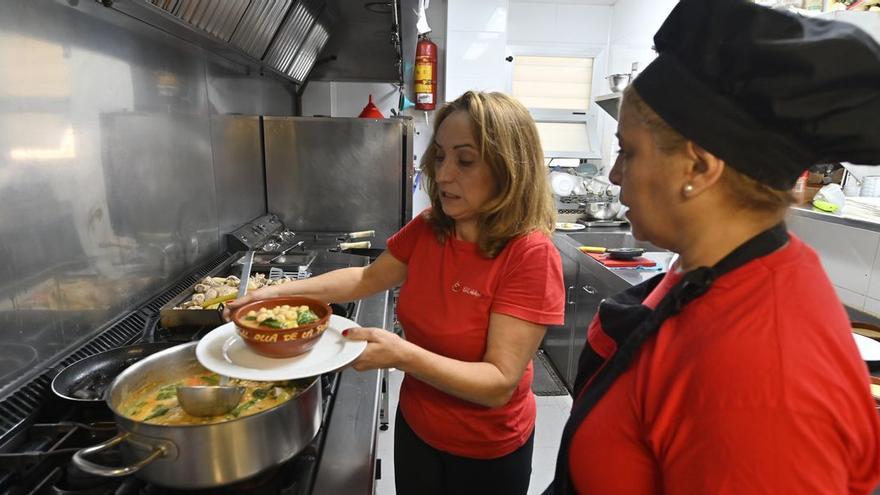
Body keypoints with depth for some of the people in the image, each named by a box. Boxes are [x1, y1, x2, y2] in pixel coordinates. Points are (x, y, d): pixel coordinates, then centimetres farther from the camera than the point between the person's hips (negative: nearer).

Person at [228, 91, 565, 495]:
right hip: (414, 428, 5)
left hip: (486, 455, -4)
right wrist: (278, 292, -8)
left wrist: (401, 355, -39)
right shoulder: (426, 230, -9)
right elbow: (367, 279, 4)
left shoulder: (530, 255, -27)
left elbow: (499, 383, -27)